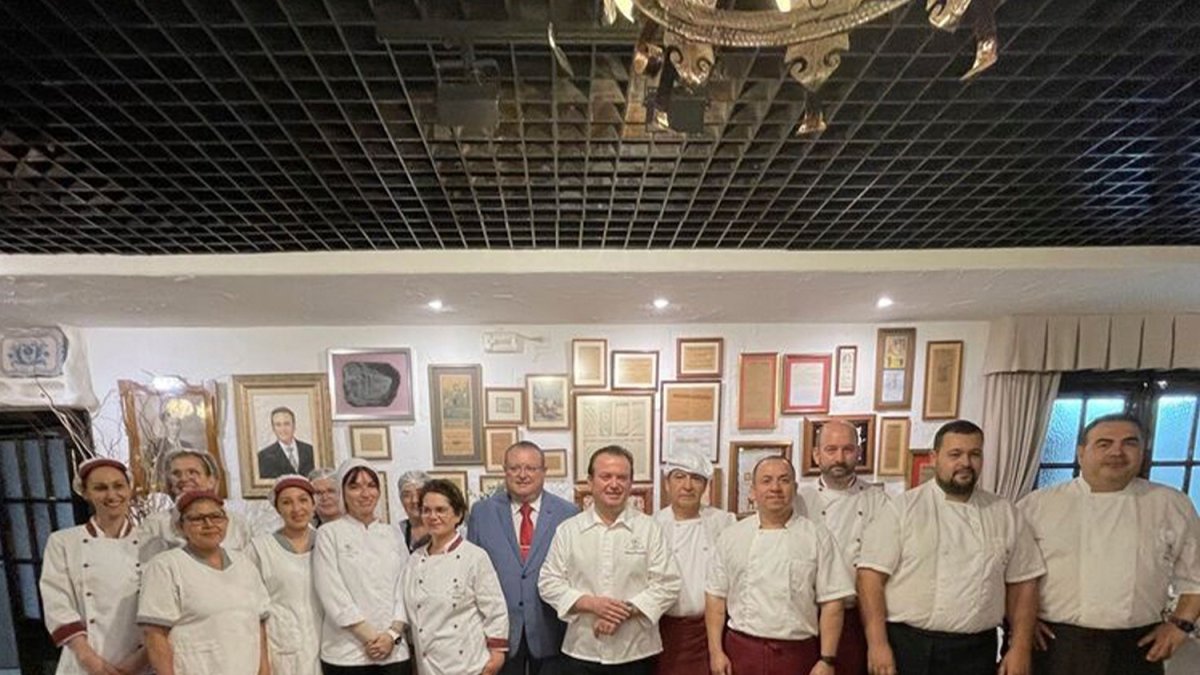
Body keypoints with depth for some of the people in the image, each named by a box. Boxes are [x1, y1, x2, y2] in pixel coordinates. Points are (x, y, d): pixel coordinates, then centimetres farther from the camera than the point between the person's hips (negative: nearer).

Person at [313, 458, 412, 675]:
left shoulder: (393, 534, 9)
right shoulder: (329, 534, -2)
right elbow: (332, 594, -8)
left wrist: (393, 634, -7)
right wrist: (370, 637, -11)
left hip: (394, 651, 3)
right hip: (347, 654, -3)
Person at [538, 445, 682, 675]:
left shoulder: (650, 529, -2)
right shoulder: (568, 529, 1)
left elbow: (667, 584, -5)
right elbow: (549, 583, 0)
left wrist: (627, 610, -16)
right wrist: (591, 604, -13)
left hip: (636, 653, 0)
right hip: (580, 652, 1)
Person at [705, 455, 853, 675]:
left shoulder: (818, 537, -3)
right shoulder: (732, 537, 1)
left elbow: (831, 604, -3)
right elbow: (716, 598, 3)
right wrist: (716, 651, -1)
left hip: (796, 655, -1)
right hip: (741, 651, 1)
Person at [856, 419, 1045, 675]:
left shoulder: (1005, 514, 6)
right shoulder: (902, 508, -7)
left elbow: (1022, 583, 10)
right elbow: (872, 576, -10)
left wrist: (1020, 648, 3)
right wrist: (877, 643, -15)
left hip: (976, 652, 3)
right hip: (908, 647, -3)